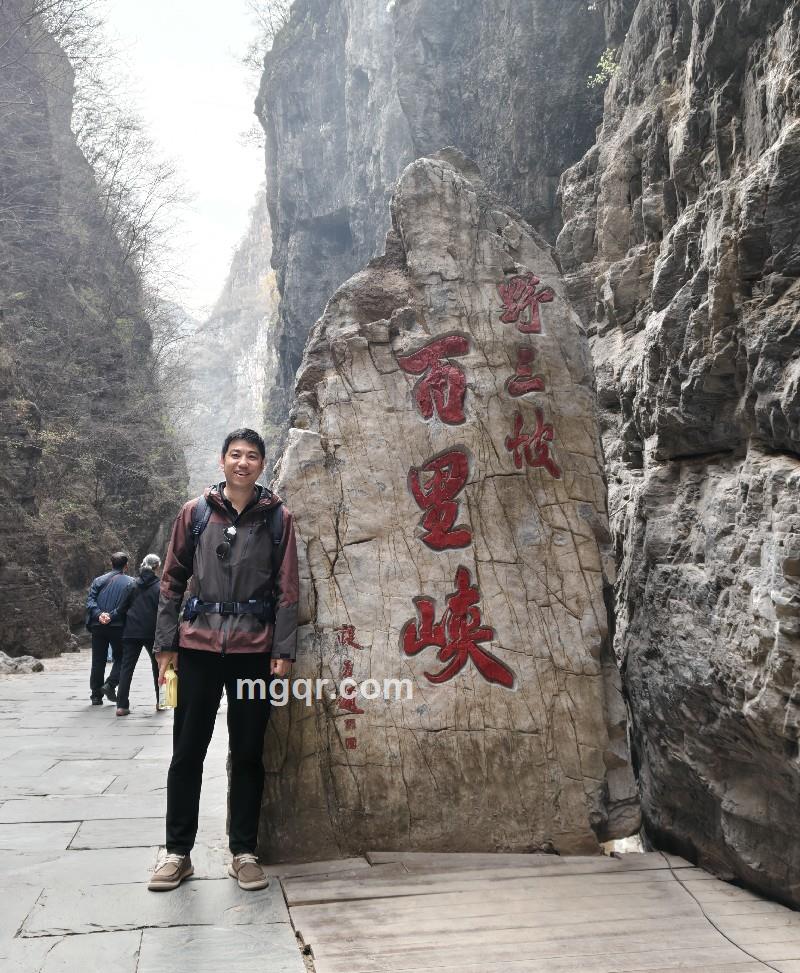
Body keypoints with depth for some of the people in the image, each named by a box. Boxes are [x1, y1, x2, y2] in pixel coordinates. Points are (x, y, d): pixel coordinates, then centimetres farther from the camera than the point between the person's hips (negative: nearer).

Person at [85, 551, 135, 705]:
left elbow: (90, 600, -2)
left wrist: (99, 614, -11)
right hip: (118, 626, -3)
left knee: (98, 661, 9)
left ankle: (96, 696, 12)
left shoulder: (99, 580, 10)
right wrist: (112, 616, -12)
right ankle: (110, 684, -7)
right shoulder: (130, 582, 0)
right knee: (120, 658, 13)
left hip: (98, 626, 3)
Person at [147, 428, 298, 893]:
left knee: (248, 754, 8)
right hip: (199, 646, 1)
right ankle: (178, 852, 21)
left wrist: (284, 650, -5)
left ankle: (244, 852, 20)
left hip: (255, 649, -1)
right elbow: (173, 580, 7)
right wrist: (166, 643, 2)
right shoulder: (195, 512, 5)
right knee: (187, 752, 7)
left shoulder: (278, 517, 3)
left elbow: (287, 589, 1)